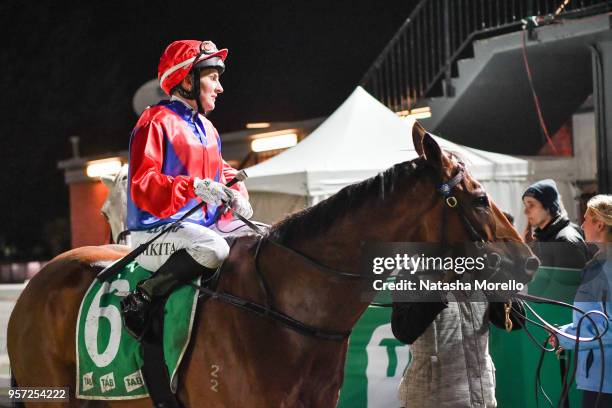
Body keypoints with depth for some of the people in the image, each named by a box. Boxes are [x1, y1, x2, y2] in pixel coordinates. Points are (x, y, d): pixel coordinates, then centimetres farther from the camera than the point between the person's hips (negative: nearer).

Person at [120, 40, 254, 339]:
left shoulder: (207, 128, 18)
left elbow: (224, 174, 23)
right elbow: (142, 186, -18)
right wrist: (194, 186, -32)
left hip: (205, 226, 9)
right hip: (156, 234, -9)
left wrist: (236, 196, -1)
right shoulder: (156, 122, -9)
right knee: (213, 248, -36)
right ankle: (140, 300, -24)